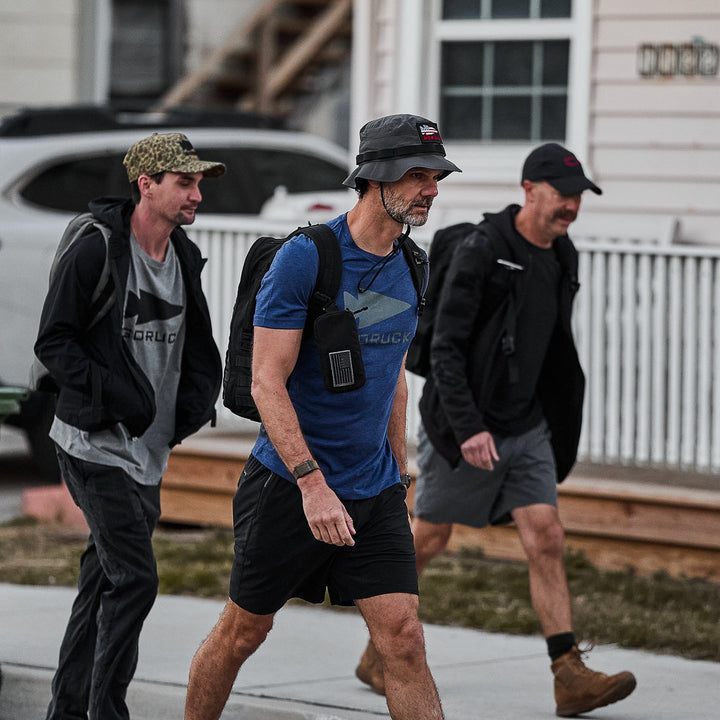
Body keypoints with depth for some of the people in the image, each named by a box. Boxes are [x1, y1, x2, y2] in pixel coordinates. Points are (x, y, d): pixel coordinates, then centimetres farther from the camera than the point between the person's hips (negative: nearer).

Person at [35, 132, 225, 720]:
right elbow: (53, 343, -13)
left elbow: (197, 345, 18)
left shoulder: (185, 259, 8)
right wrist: (116, 394, -23)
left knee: (105, 579, 13)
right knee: (133, 578, -14)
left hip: (149, 450, 8)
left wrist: (197, 398, -1)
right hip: (95, 445, -8)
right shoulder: (96, 252, -14)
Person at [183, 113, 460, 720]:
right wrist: (313, 484, -26)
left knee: (404, 638, -6)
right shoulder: (303, 259, -15)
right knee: (243, 632, 10)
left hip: (374, 492, 5)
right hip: (287, 487, -5)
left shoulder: (411, 269, 6)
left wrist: (399, 475, 19)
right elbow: (267, 382, -18)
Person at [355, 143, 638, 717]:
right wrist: (468, 429, -25)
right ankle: (380, 650, 26)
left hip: (526, 428, 6)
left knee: (547, 541, -5)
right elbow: (445, 348, -19)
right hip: (462, 430, -6)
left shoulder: (563, 259, 6)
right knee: (427, 541, 7)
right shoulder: (482, 251, -17)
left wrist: (557, 422, 20)